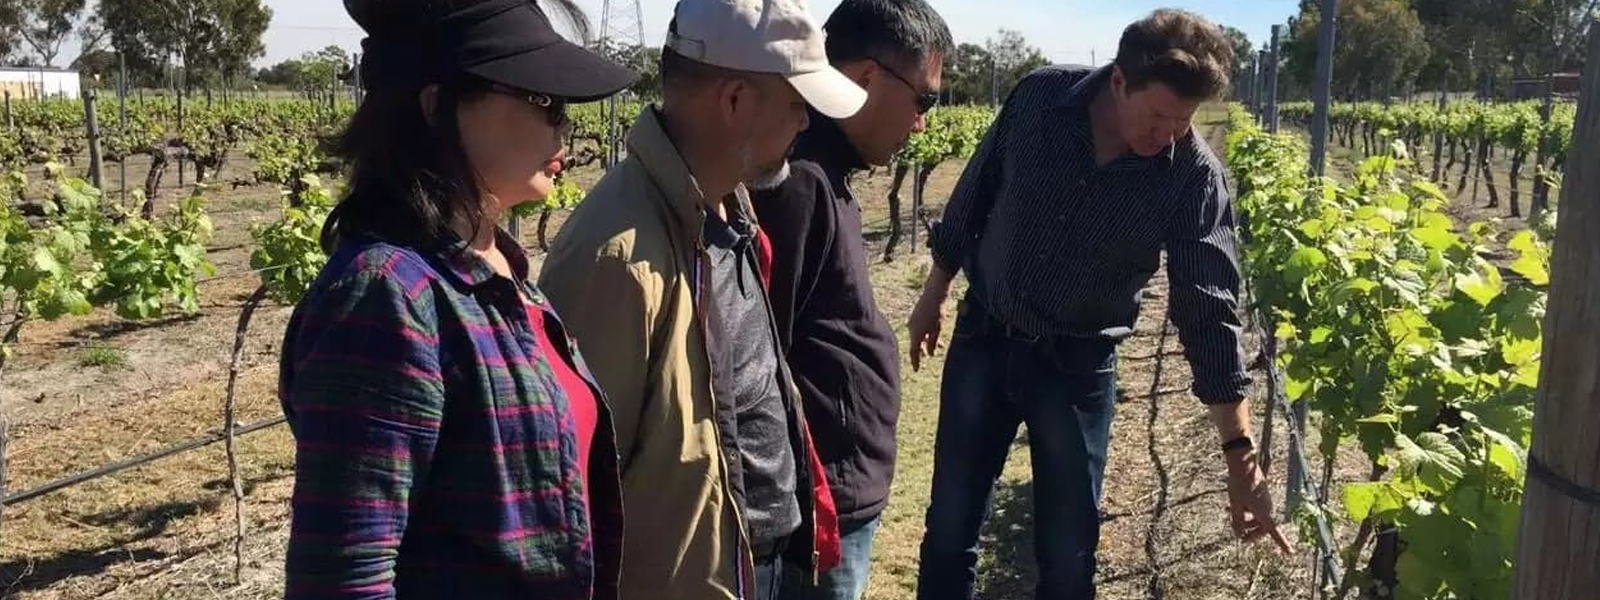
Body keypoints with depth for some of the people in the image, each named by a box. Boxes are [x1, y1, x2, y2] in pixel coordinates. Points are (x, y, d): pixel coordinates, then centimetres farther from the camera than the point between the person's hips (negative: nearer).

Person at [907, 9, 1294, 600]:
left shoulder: (1194, 177, -18)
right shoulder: (1040, 97, -14)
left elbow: (1209, 310, -16)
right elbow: (972, 197, 1)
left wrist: (1241, 454, -19)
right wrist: (934, 294, 9)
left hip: (1078, 364, -1)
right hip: (982, 338, 1)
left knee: (1068, 550, 8)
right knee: (949, 527, 11)